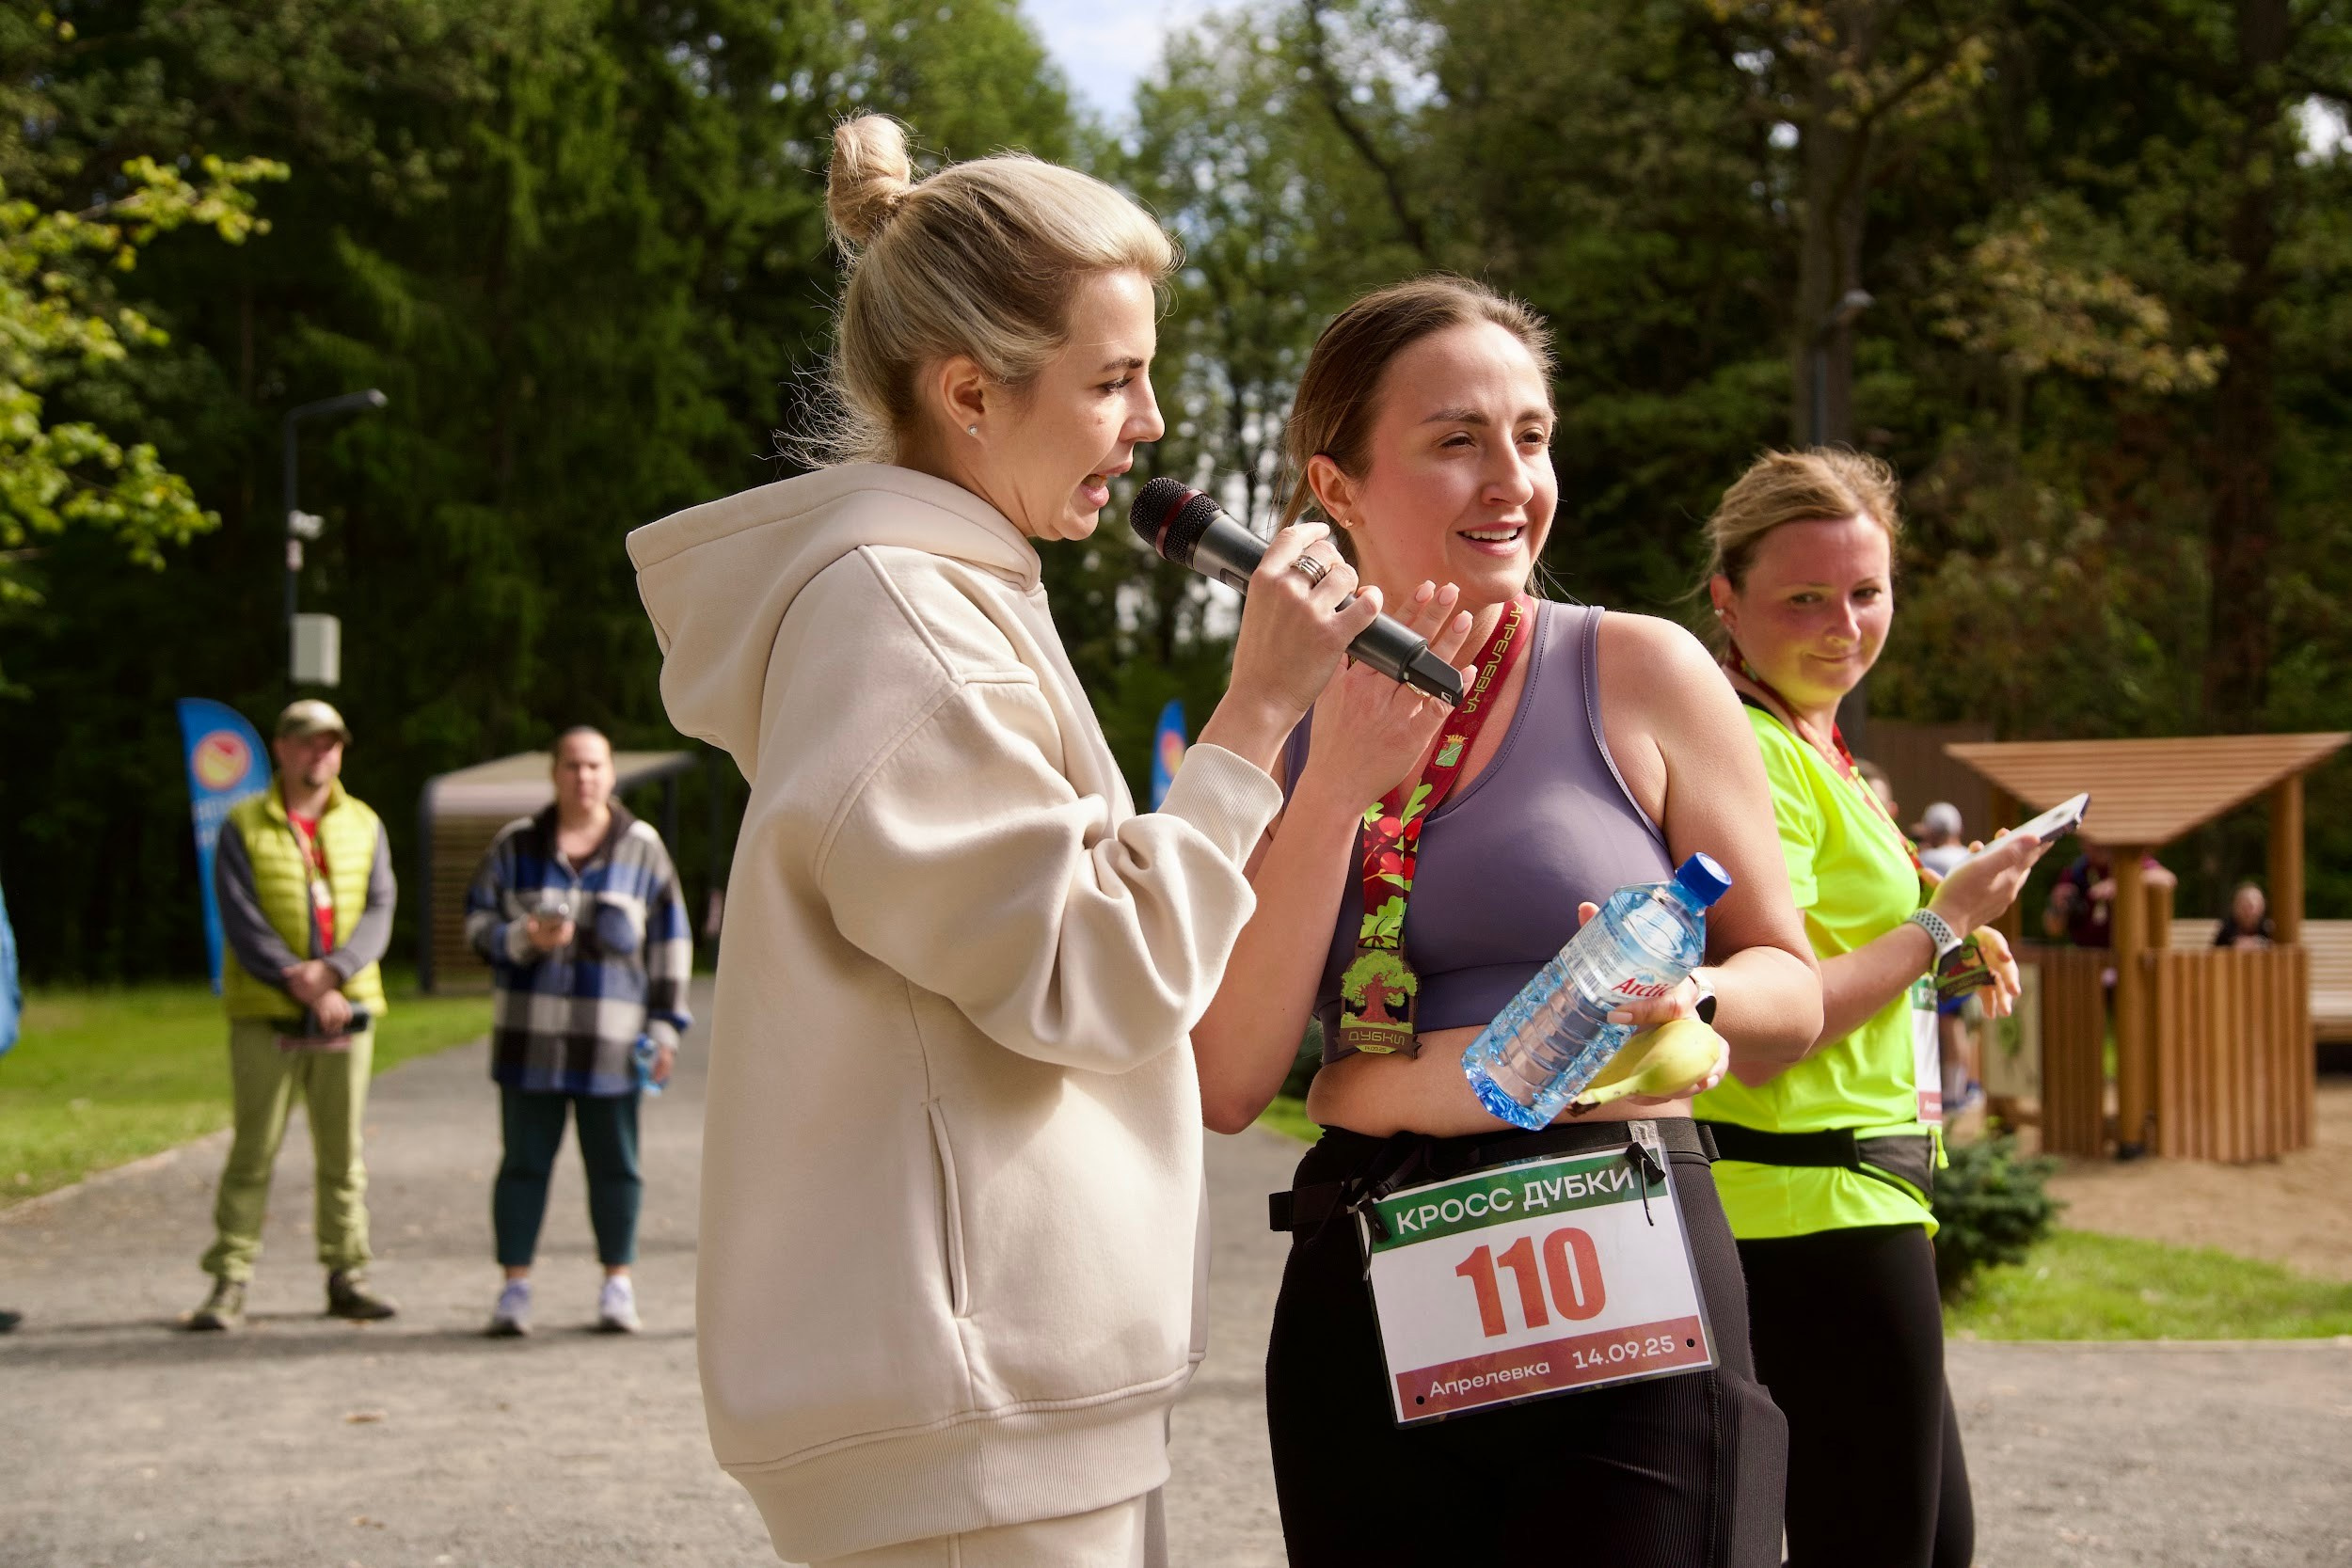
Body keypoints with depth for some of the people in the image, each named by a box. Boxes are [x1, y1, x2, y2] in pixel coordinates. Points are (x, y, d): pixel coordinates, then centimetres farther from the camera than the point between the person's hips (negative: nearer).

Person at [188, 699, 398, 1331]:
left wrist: (332, 970, -17)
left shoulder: (363, 825, 10)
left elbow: (379, 912, 1)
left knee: (343, 1152, 7)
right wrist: (303, 987, -17)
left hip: (348, 1010, 3)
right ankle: (229, 1282, 2)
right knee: (254, 1149, -2)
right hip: (266, 1015, -3)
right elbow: (242, 922, -8)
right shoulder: (243, 827, 1)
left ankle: (346, 1274, 14)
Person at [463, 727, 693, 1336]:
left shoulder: (642, 848, 5)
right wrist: (523, 938, -15)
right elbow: (477, 923, 6)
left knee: (614, 1163, 4)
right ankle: (515, 1286, 7)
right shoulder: (516, 844, 6)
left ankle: (618, 1285, 13)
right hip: (529, 1034, 0)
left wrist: (665, 1026, 3)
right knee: (524, 1160, 2)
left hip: (610, 1039, 0)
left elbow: (670, 942, 7)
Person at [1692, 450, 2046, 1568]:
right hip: (1818, 1210, -10)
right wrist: (1944, 921, -14)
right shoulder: (1750, 754, -17)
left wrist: (1937, 953, 11)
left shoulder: (1809, 744, 14)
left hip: (1850, 1196, 10)